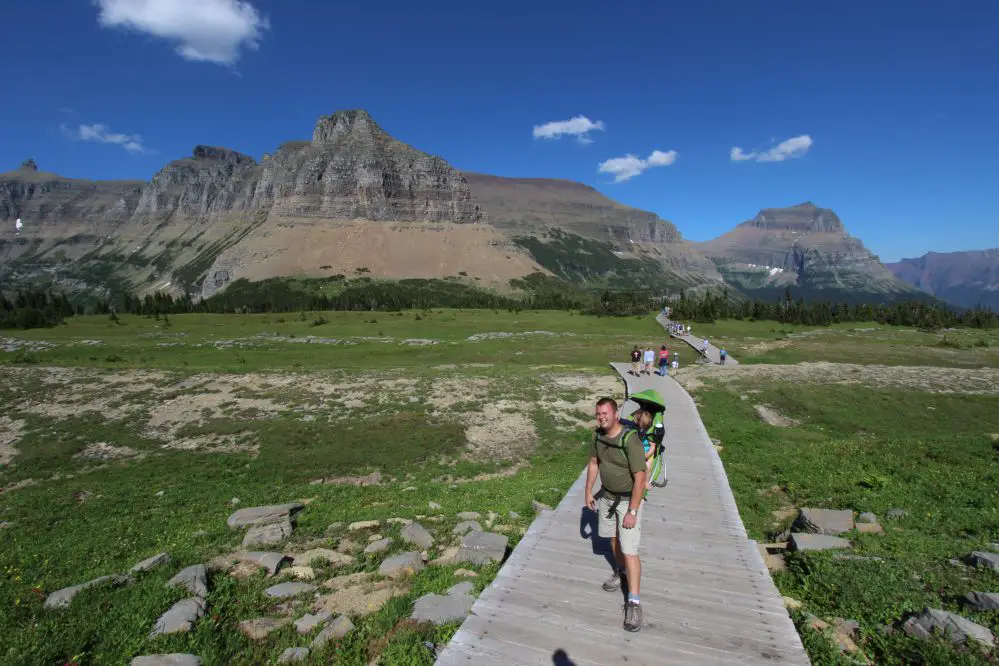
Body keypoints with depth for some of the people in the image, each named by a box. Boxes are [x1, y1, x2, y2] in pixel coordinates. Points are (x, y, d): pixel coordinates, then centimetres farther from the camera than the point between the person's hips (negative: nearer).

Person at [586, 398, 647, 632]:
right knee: (612, 536, 23)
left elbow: (640, 477, -26)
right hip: (606, 495, 7)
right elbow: (593, 462, 8)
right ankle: (621, 572, 47)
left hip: (629, 498, -7)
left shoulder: (630, 440, -29)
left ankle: (634, 602, 2)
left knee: (629, 549, -8)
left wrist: (632, 511, -25)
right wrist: (588, 491, 9)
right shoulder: (598, 435, -8)